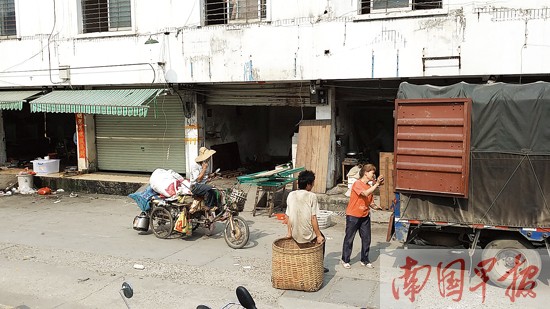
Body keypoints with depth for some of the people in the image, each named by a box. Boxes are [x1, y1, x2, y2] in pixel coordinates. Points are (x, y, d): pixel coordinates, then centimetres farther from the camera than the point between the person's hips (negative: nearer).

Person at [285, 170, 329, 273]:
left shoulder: (291, 195, 0)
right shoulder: (311, 196, -13)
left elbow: (288, 216, 3)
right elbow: (313, 218, -14)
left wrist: (289, 232, 14)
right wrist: (319, 236, -6)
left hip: (295, 235, 5)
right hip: (307, 235, -5)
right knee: (321, 239, 27)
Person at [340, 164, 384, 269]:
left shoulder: (370, 185, 6)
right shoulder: (357, 184, -16)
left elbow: (370, 201, 12)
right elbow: (365, 193, -34)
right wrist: (376, 184, -29)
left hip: (365, 216, 7)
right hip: (353, 216, -7)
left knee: (366, 239, 8)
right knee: (349, 238, 4)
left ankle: (365, 260, 23)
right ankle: (345, 260, 16)